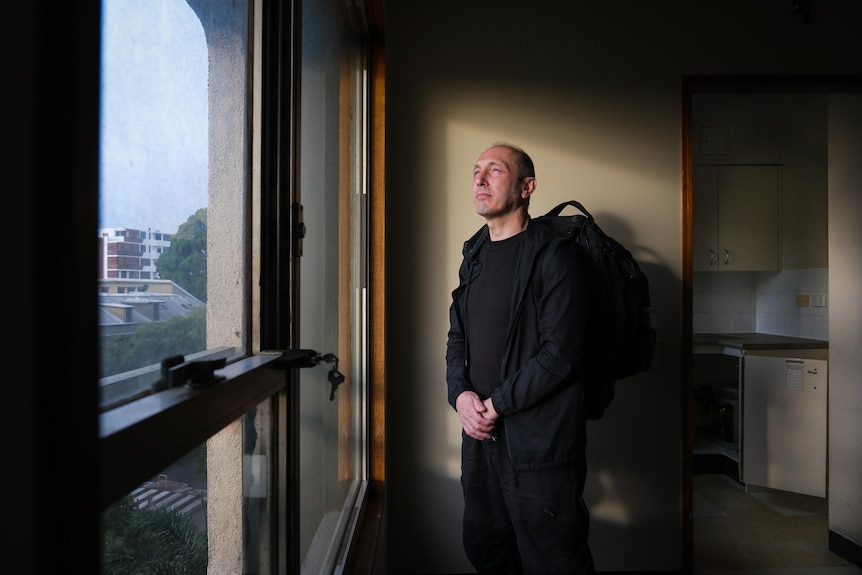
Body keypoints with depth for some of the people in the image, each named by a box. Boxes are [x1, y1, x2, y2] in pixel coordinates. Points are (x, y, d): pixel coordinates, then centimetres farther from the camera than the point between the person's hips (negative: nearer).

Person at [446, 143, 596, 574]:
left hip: (539, 441, -7)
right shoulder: (474, 256, 12)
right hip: (479, 433, 7)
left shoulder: (552, 256, -11)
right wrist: (460, 394, -4)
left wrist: (497, 404, -14)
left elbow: (560, 352, -18)